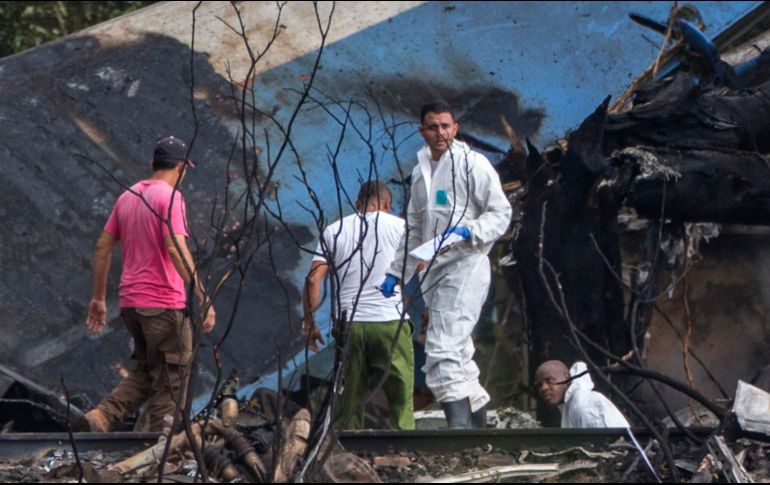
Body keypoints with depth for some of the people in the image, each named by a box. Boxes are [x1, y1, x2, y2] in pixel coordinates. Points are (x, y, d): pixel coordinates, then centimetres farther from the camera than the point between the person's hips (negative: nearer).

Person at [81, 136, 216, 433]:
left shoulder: (127, 197, 13)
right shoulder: (170, 197, -10)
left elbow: (103, 247, 14)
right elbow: (176, 249, -21)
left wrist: (98, 298, 20)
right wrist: (203, 298, -22)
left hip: (130, 302, 8)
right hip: (164, 303, -7)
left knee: (145, 372, 18)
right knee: (169, 381, 1)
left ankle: (101, 416, 0)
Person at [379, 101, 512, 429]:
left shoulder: (473, 164, -3)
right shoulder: (420, 171, 19)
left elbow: (501, 214, -6)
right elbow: (414, 229, 27)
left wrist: (468, 231, -22)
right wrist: (396, 272, 23)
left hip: (465, 267, -8)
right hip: (433, 271, 8)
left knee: (444, 352, -20)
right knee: (457, 353, 11)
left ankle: (459, 424, -26)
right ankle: (479, 416, 21)